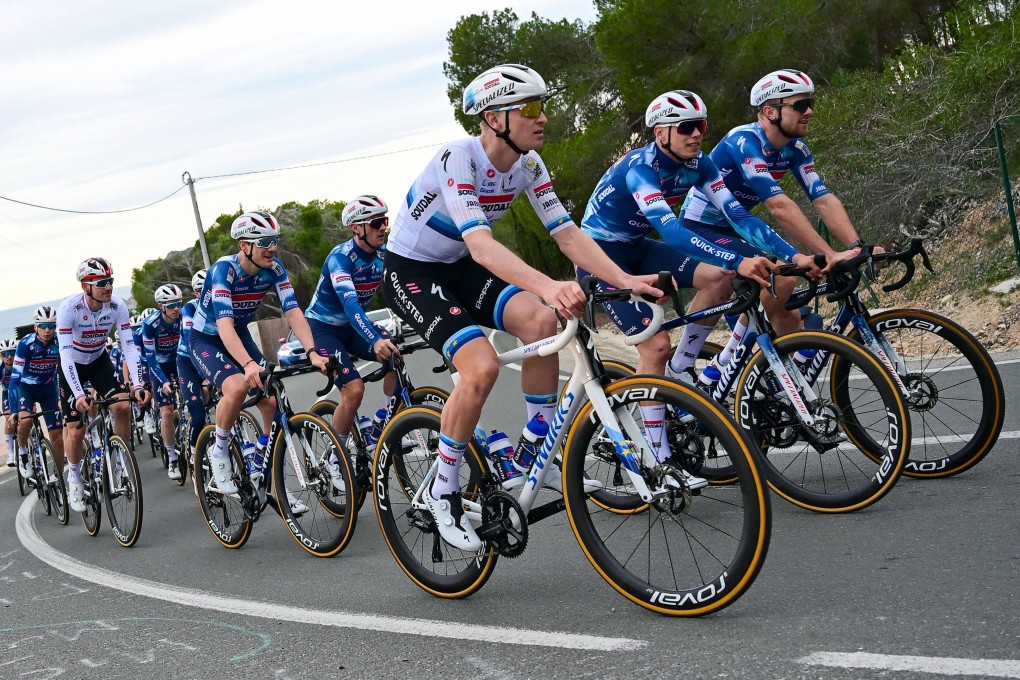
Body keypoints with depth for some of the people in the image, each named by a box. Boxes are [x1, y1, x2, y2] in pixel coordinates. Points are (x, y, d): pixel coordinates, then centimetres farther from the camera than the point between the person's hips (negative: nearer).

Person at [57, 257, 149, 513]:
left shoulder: (117, 306, -22)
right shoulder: (69, 308, -30)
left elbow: (129, 346, -22)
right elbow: (66, 353, -34)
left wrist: (138, 384, -34)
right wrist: (78, 394, -44)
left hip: (99, 361, 3)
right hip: (72, 366, -2)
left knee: (122, 406, -20)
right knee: (76, 430, -6)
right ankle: (74, 476, 19)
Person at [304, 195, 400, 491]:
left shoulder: (385, 255, -7)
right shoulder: (341, 257, -26)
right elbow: (349, 303, -40)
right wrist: (376, 340, -55)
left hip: (351, 326, 6)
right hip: (321, 327, -6)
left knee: (396, 353, -21)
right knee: (354, 389, -23)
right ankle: (335, 459, -5)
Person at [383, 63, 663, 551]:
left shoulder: (527, 164, -7)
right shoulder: (457, 159, -28)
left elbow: (567, 234, -9)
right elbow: (479, 242, -41)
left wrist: (625, 280, -23)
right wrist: (548, 286, -56)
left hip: (457, 269, 6)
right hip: (410, 273, -6)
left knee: (541, 319, -21)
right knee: (482, 366, -28)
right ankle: (442, 491, -8)